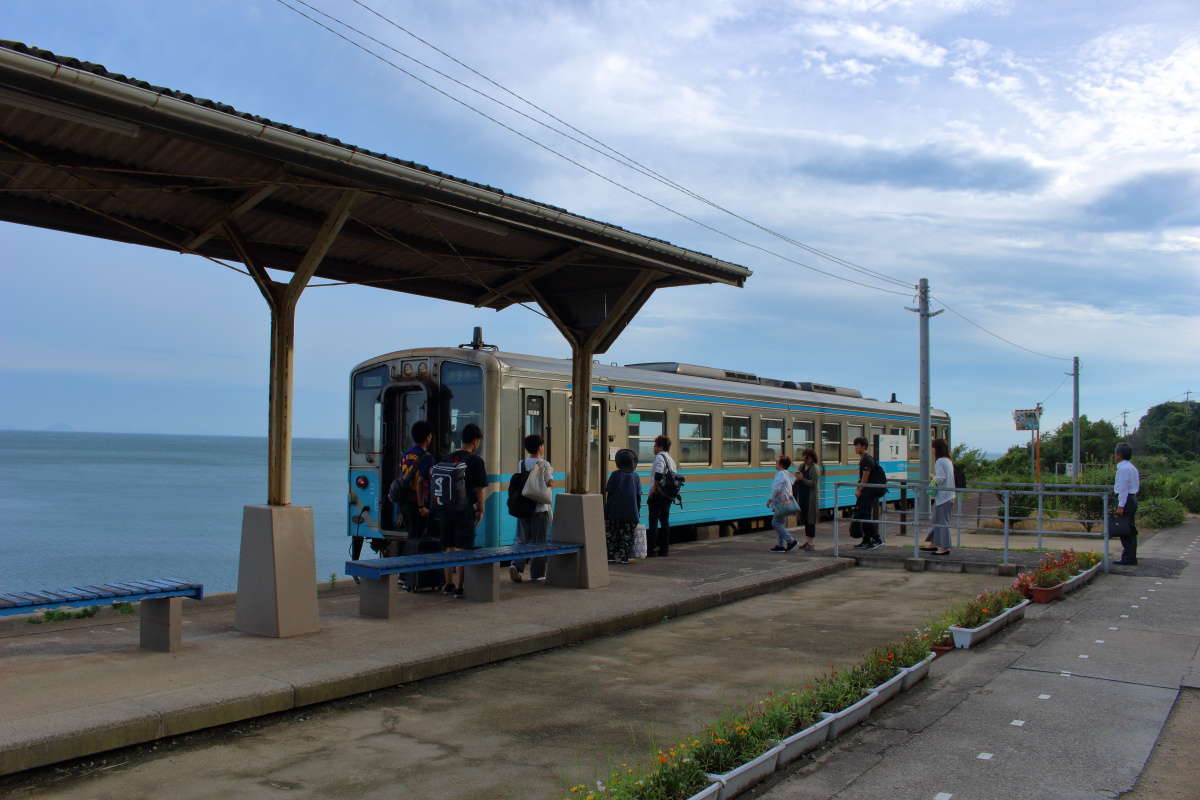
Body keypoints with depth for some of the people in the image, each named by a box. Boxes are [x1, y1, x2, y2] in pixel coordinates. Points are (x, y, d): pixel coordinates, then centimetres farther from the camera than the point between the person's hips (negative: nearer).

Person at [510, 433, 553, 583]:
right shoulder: (544, 464, -8)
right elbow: (550, 484, -11)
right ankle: (537, 573, 10)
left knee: (522, 539, 12)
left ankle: (516, 565, -8)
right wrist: (550, 473, 7)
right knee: (539, 541, 6)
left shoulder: (520, 464, 7)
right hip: (540, 507, -4)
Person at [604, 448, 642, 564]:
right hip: (630, 512, 1)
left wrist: (606, 510, 4)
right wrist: (638, 513, 10)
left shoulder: (615, 474, -1)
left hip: (614, 511, -1)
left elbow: (608, 493, -3)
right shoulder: (635, 476, 4)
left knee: (611, 534, 8)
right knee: (627, 536, 7)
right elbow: (638, 495, 3)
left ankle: (611, 556, 4)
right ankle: (623, 557, 3)